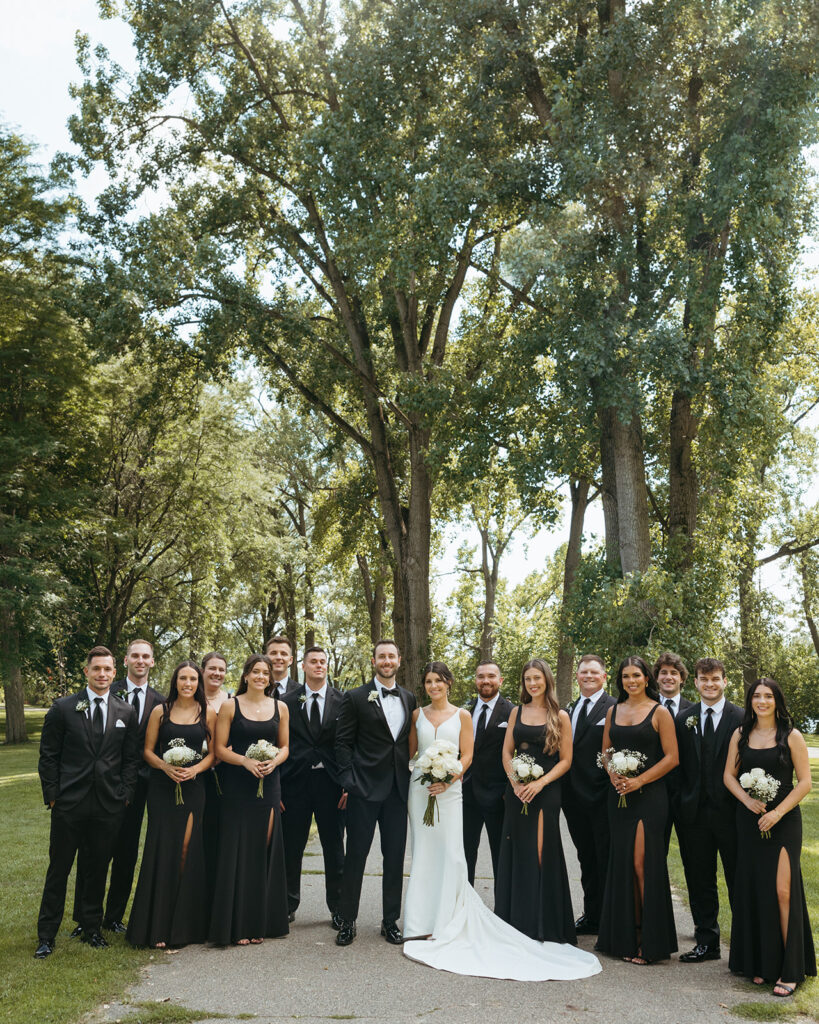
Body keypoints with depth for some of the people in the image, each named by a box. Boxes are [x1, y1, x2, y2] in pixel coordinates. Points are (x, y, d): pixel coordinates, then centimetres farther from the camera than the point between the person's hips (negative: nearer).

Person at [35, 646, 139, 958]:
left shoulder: (126, 712, 5)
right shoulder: (63, 708, -1)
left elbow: (131, 757, 8)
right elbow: (48, 755, 0)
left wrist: (125, 794, 1)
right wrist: (52, 795, -4)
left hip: (109, 805, 2)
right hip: (69, 804, -2)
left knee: (97, 870, 11)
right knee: (58, 869, 7)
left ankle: (91, 928, 26)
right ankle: (47, 935, 19)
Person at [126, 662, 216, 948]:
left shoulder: (207, 713, 6)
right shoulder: (160, 711, 5)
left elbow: (214, 752, 6)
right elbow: (148, 750, 5)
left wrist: (195, 769, -12)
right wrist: (166, 766, -12)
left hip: (193, 787, 0)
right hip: (162, 787, 0)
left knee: (188, 849, -3)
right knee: (162, 849, -3)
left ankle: (184, 923, 10)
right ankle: (158, 926, 5)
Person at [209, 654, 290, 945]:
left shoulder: (280, 708, 8)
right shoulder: (230, 706, 0)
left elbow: (284, 746, 12)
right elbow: (220, 748, -3)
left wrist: (273, 762, -9)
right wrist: (245, 761, -18)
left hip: (268, 785, 3)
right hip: (237, 787, -2)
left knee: (264, 852, 5)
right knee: (237, 852, -1)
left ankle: (260, 922, 15)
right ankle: (237, 925, 7)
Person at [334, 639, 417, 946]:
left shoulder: (409, 699, 10)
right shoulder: (356, 697, -3)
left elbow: (409, 743, 14)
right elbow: (343, 742, -4)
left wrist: (410, 777, 5)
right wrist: (348, 781, -11)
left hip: (398, 790, 4)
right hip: (365, 788, -4)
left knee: (395, 857, 10)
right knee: (355, 855, 3)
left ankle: (390, 920, 23)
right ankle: (347, 921, 16)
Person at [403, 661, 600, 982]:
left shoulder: (461, 715, 3)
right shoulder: (418, 714, 9)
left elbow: (467, 755, 0)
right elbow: (410, 751, 12)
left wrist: (447, 780, -13)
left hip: (449, 790, -2)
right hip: (419, 787, 2)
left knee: (451, 854, -7)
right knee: (423, 852, 5)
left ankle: (448, 923, 3)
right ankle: (423, 922, 15)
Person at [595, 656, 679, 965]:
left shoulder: (659, 712, -3)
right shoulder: (613, 711, 12)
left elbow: (671, 757, -7)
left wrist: (639, 780, -13)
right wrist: (612, 774, -5)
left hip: (648, 795, -5)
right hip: (619, 795, 5)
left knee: (643, 863, -7)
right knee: (621, 863, 6)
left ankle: (650, 941, 3)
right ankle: (626, 936, 16)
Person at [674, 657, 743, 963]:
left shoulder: (742, 718, -3)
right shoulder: (683, 719, 8)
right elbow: (678, 765, 7)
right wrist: (680, 805, 0)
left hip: (730, 811, -3)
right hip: (695, 812, 3)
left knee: (738, 880, 6)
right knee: (700, 881, 11)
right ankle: (707, 942, 23)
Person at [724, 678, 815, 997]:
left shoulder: (792, 737, -1)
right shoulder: (740, 735, 8)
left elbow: (805, 782, -3)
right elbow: (729, 776, 9)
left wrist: (778, 812, -12)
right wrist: (747, 800, -9)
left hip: (783, 820, -3)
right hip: (749, 821, 3)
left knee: (782, 890, -9)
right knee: (753, 889, 5)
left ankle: (789, 970, 0)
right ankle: (761, 963, 18)